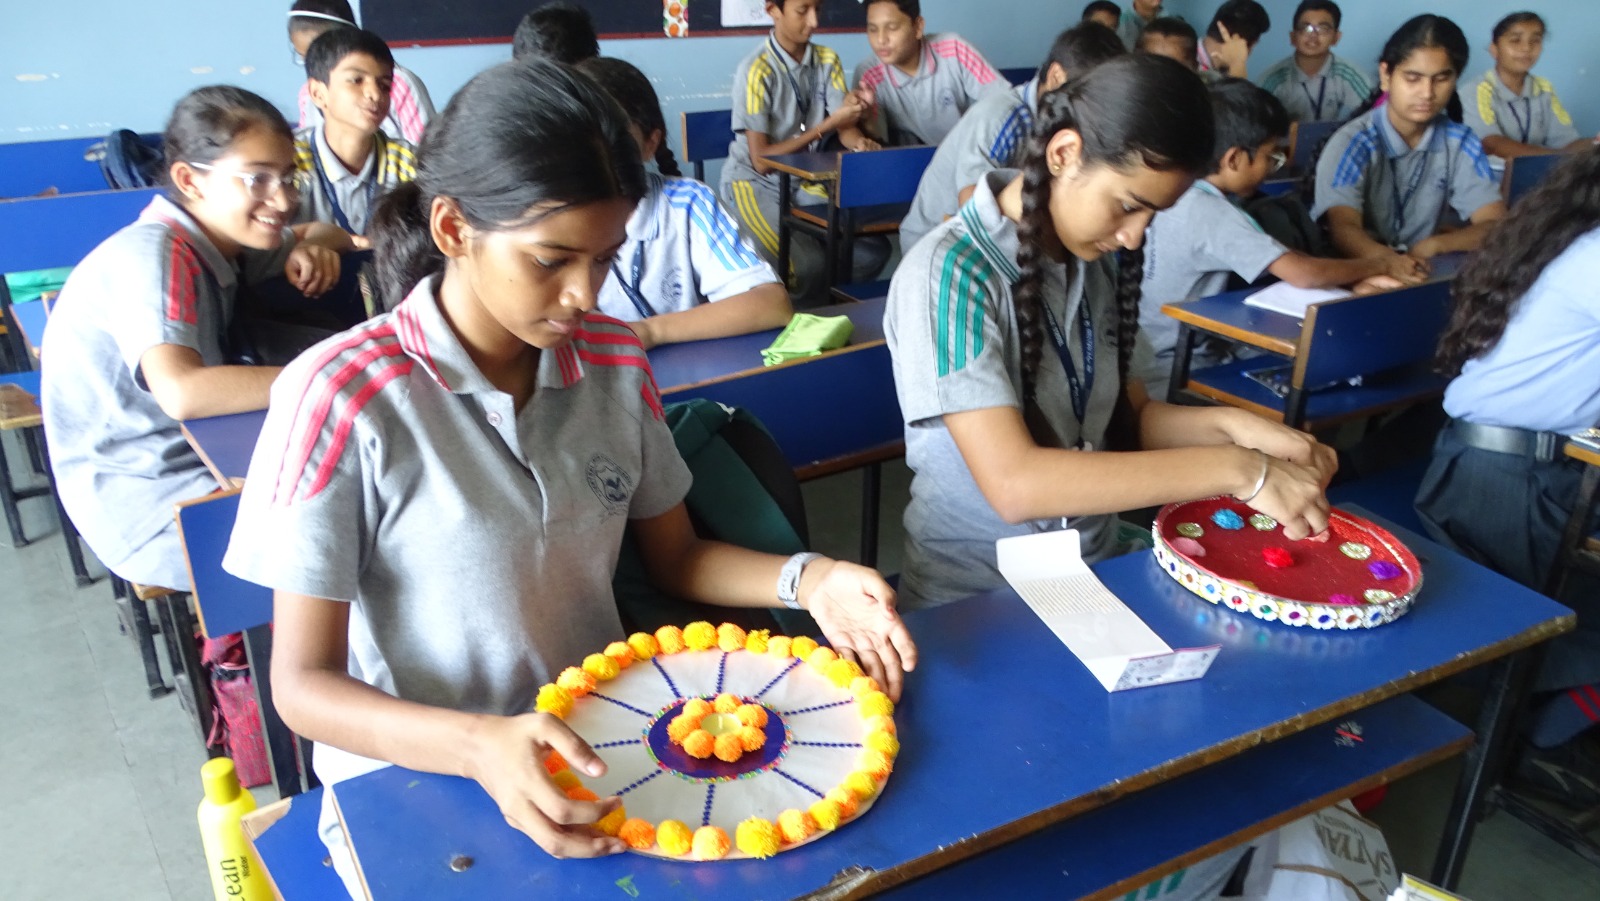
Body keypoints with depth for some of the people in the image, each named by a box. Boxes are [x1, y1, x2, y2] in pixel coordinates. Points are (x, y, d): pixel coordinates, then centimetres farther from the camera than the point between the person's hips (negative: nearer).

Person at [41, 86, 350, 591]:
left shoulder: (222, 239, 2)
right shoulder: (154, 255, -22)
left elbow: (328, 235, 17)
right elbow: (182, 392, -37)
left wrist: (310, 248, -7)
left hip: (202, 458, 8)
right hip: (143, 499, -8)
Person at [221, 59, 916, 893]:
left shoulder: (615, 361, -3)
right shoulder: (339, 395, -18)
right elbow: (303, 686, -14)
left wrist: (807, 580, -11)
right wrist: (479, 748, -32)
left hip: (602, 746, 4)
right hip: (414, 776, -3)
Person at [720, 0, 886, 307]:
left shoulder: (827, 60, 1)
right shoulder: (755, 71, -17)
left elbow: (845, 127, -5)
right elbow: (762, 161, -18)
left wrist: (859, 142, -30)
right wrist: (828, 125, -21)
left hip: (806, 182, 6)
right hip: (756, 184, -5)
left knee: (873, 251, -13)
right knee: (808, 267, -28)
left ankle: (821, 297, 11)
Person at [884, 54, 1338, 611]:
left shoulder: (1098, 259, 2)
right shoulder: (948, 272, -18)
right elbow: (1014, 484, -27)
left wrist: (1230, 426, -5)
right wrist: (1237, 470, -23)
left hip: (1093, 577, 6)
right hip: (972, 601, -6)